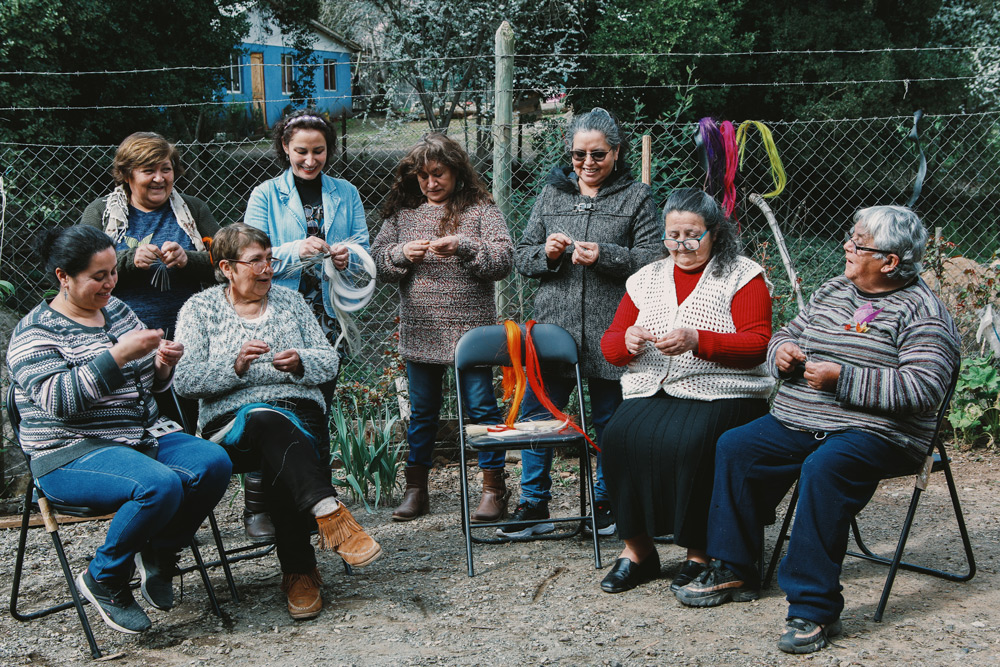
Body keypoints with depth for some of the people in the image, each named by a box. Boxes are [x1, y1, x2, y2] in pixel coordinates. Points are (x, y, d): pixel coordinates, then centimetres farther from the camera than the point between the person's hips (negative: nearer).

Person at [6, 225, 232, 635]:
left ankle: (159, 554, 3)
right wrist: (118, 355, -27)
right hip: (72, 455, -7)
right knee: (160, 486, -33)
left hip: (144, 437, 7)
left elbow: (148, 386, 21)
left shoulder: (117, 310, 14)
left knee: (214, 463, -20)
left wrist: (162, 366, -3)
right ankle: (103, 579, -8)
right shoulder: (35, 332, -6)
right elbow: (57, 399, -22)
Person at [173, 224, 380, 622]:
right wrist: (235, 365, -17)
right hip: (232, 423, -2)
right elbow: (185, 380, -2)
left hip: (302, 416, 2)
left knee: (278, 462, -34)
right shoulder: (199, 309, 9)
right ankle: (330, 514, -50)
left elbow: (330, 362, 13)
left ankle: (298, 572, -31)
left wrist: (300, 363, -9)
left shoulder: (290, 300, 17)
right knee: (267, 421, -39)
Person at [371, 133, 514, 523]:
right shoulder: (403, 212, 9)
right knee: (422, 410, 12)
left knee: (480, 406, 0)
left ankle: (493, 487, 11)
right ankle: (416, 488, 23)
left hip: (470, 328, -3)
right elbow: (378, 260, 9)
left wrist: (463, 246, -23)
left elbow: (505, 259, -9)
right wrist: (402, 254, -12)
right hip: (419, 330, 4)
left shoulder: (481, 210, -1)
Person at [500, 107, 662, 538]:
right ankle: (534, 505, 17)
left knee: (610, 420, 7)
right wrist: (546, 252, -9)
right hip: (552, 327, 3)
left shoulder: (637, 197, 4)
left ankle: (607, 503, 24)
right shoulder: (551, 194, 13)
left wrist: (604, 256, -18)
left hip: (611, 332, -3)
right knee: (536, 413, 4)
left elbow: (653, 260, -5)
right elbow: (521, 256, 12)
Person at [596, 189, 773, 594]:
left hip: (720, 394, -4)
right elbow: (609, 345, 17)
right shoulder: (646, 279, 19)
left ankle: (700, 553, -16)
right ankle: (637, 547, -13)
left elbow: (756, 346, -6)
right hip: (652, 393, 4)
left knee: (687, 441, -34)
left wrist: (697, 341, -21)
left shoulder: (742, 276, 6)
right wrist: (628, 341, -9)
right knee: (620, 436, -27)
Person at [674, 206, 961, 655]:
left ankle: (814, 608, -29)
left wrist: (841, 379, -23)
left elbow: (924, 388, -20)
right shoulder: (832, 292, 15)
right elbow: (787, 334, 26)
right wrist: (782, 353, -1)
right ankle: (733, 571, 6)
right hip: (796, 422, 8)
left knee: (824, 468, -35)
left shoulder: (920, 311, -9)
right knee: (734, 447, -6)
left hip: (874, 433, -8)